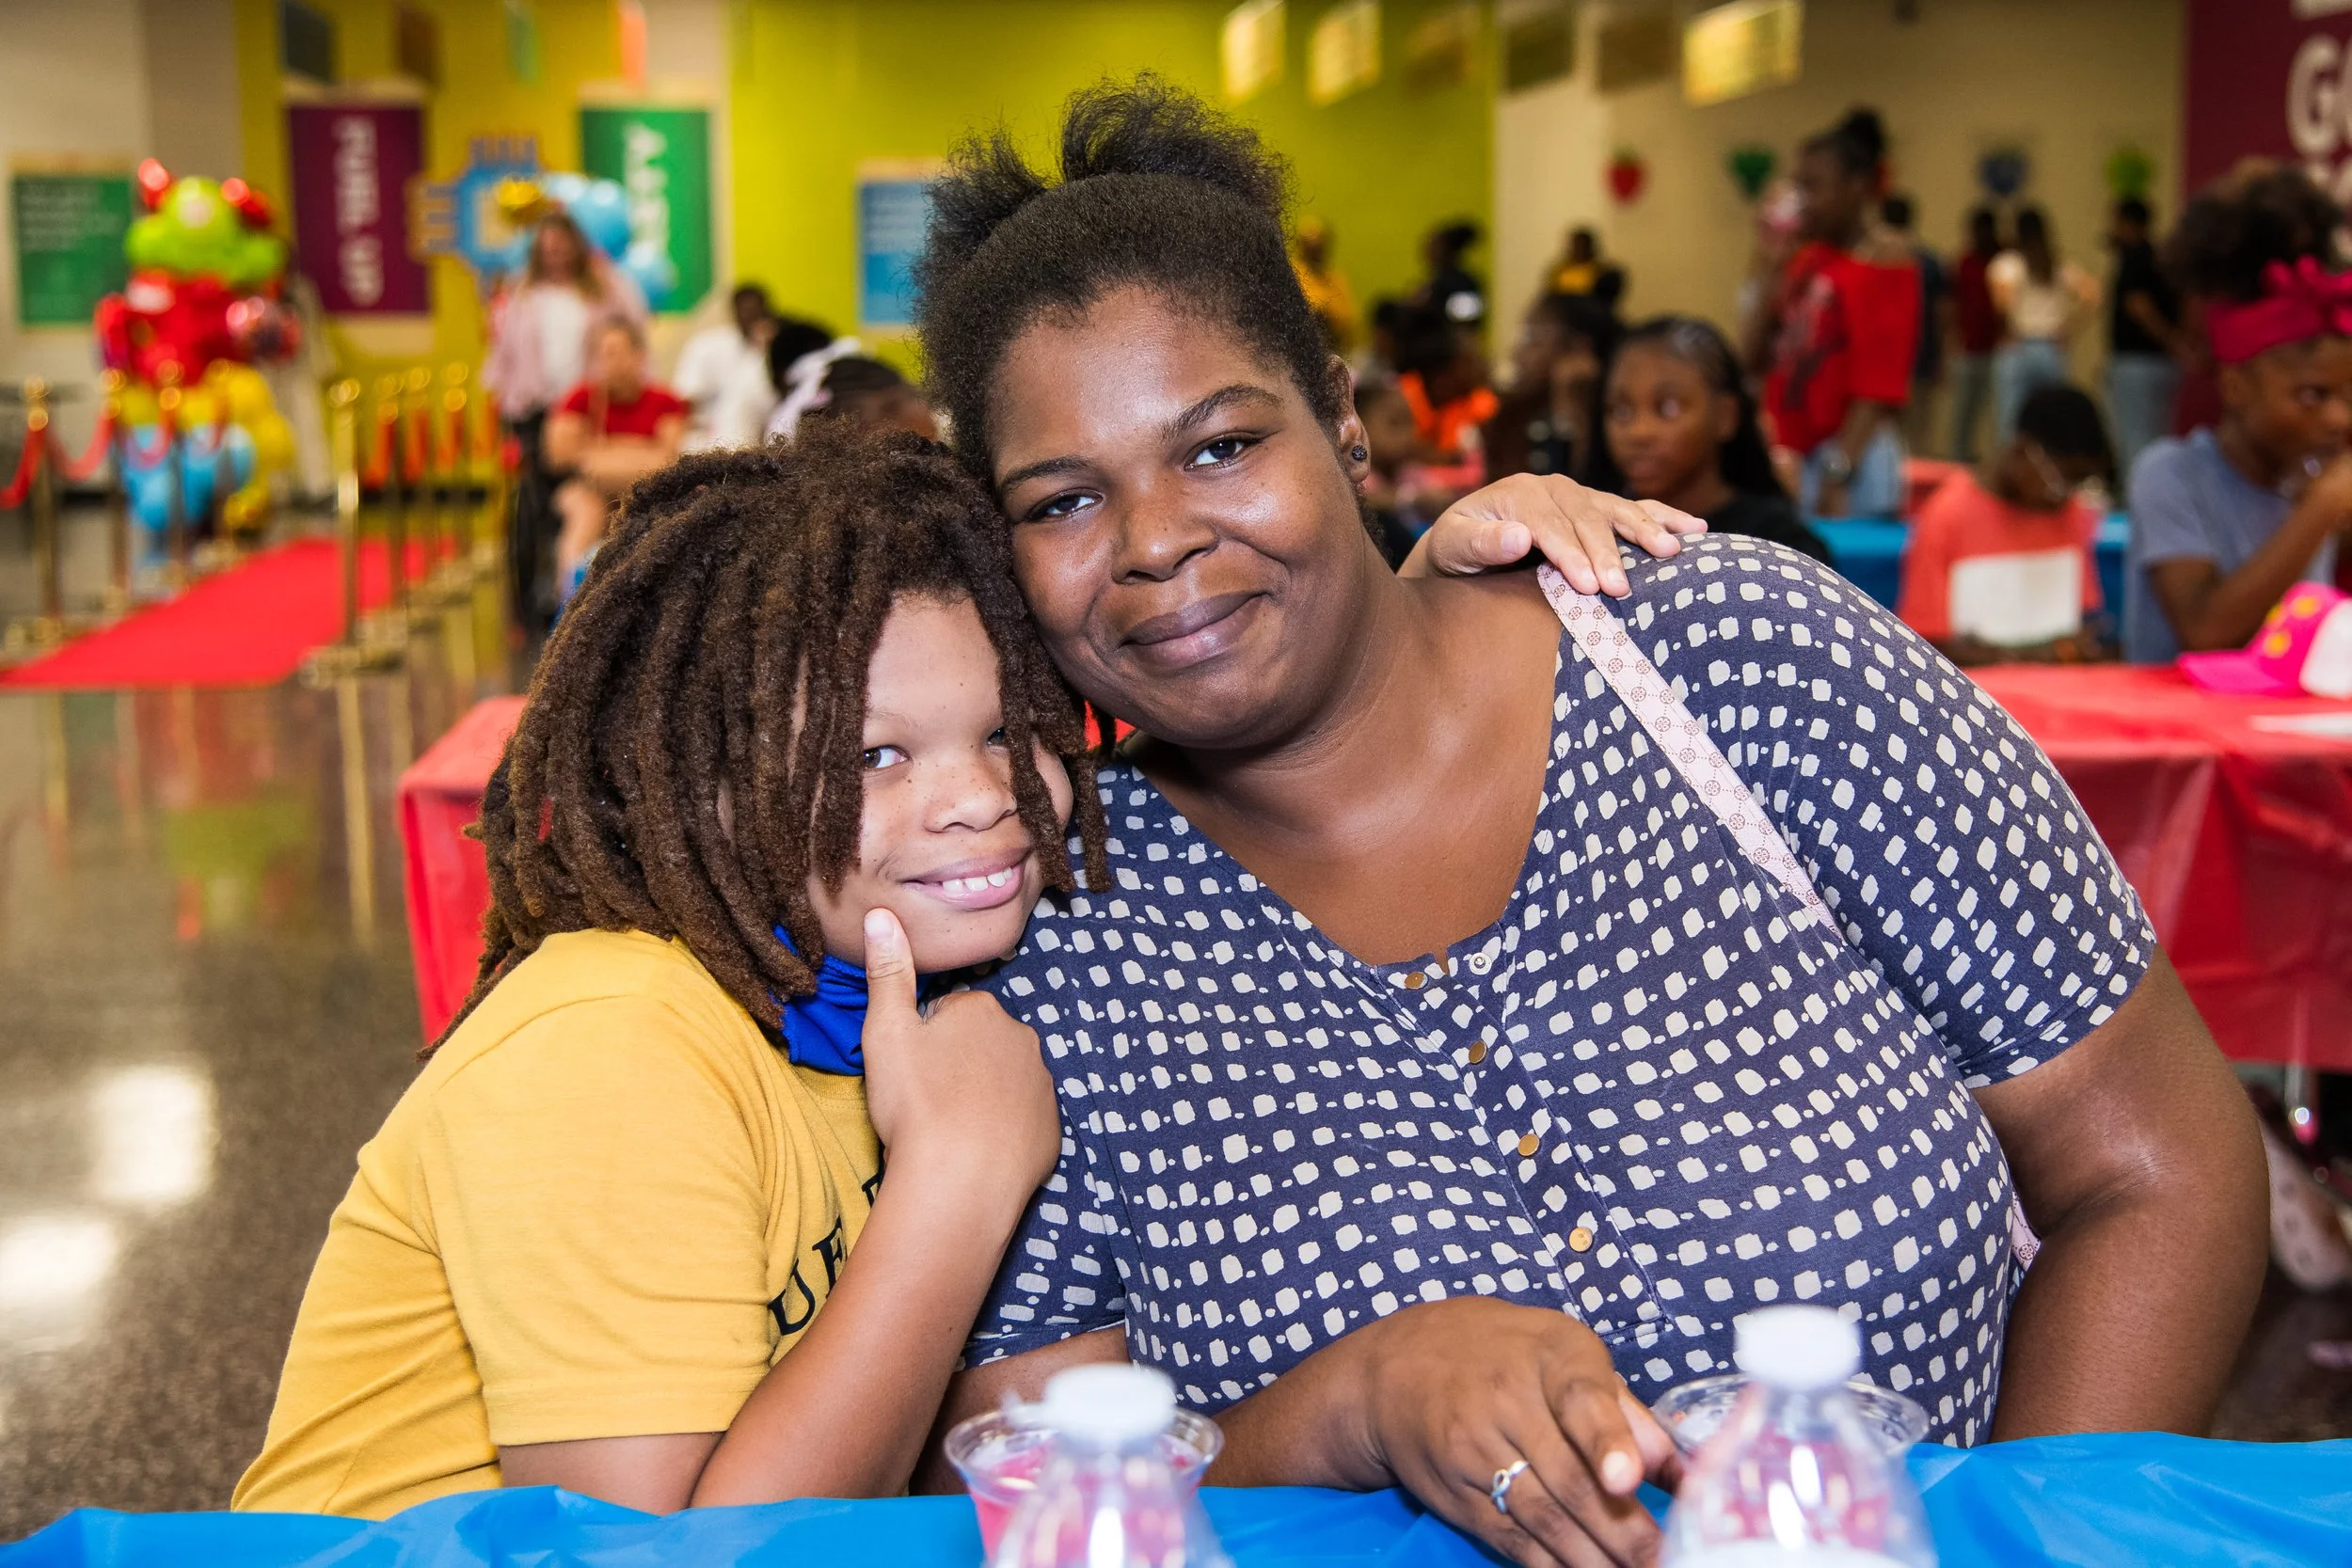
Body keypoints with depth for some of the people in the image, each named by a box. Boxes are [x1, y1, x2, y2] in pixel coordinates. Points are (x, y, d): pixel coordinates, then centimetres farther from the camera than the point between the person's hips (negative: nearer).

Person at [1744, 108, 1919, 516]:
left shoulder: (1886, 264, -6)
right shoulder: (1807, 259, 14)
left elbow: (1879, 389, -13)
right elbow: (1758, 356, 14)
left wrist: (1836, 477, -19)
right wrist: (1772, 275, 5)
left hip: (1850, 453, -7)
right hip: (1790, 455, 7)